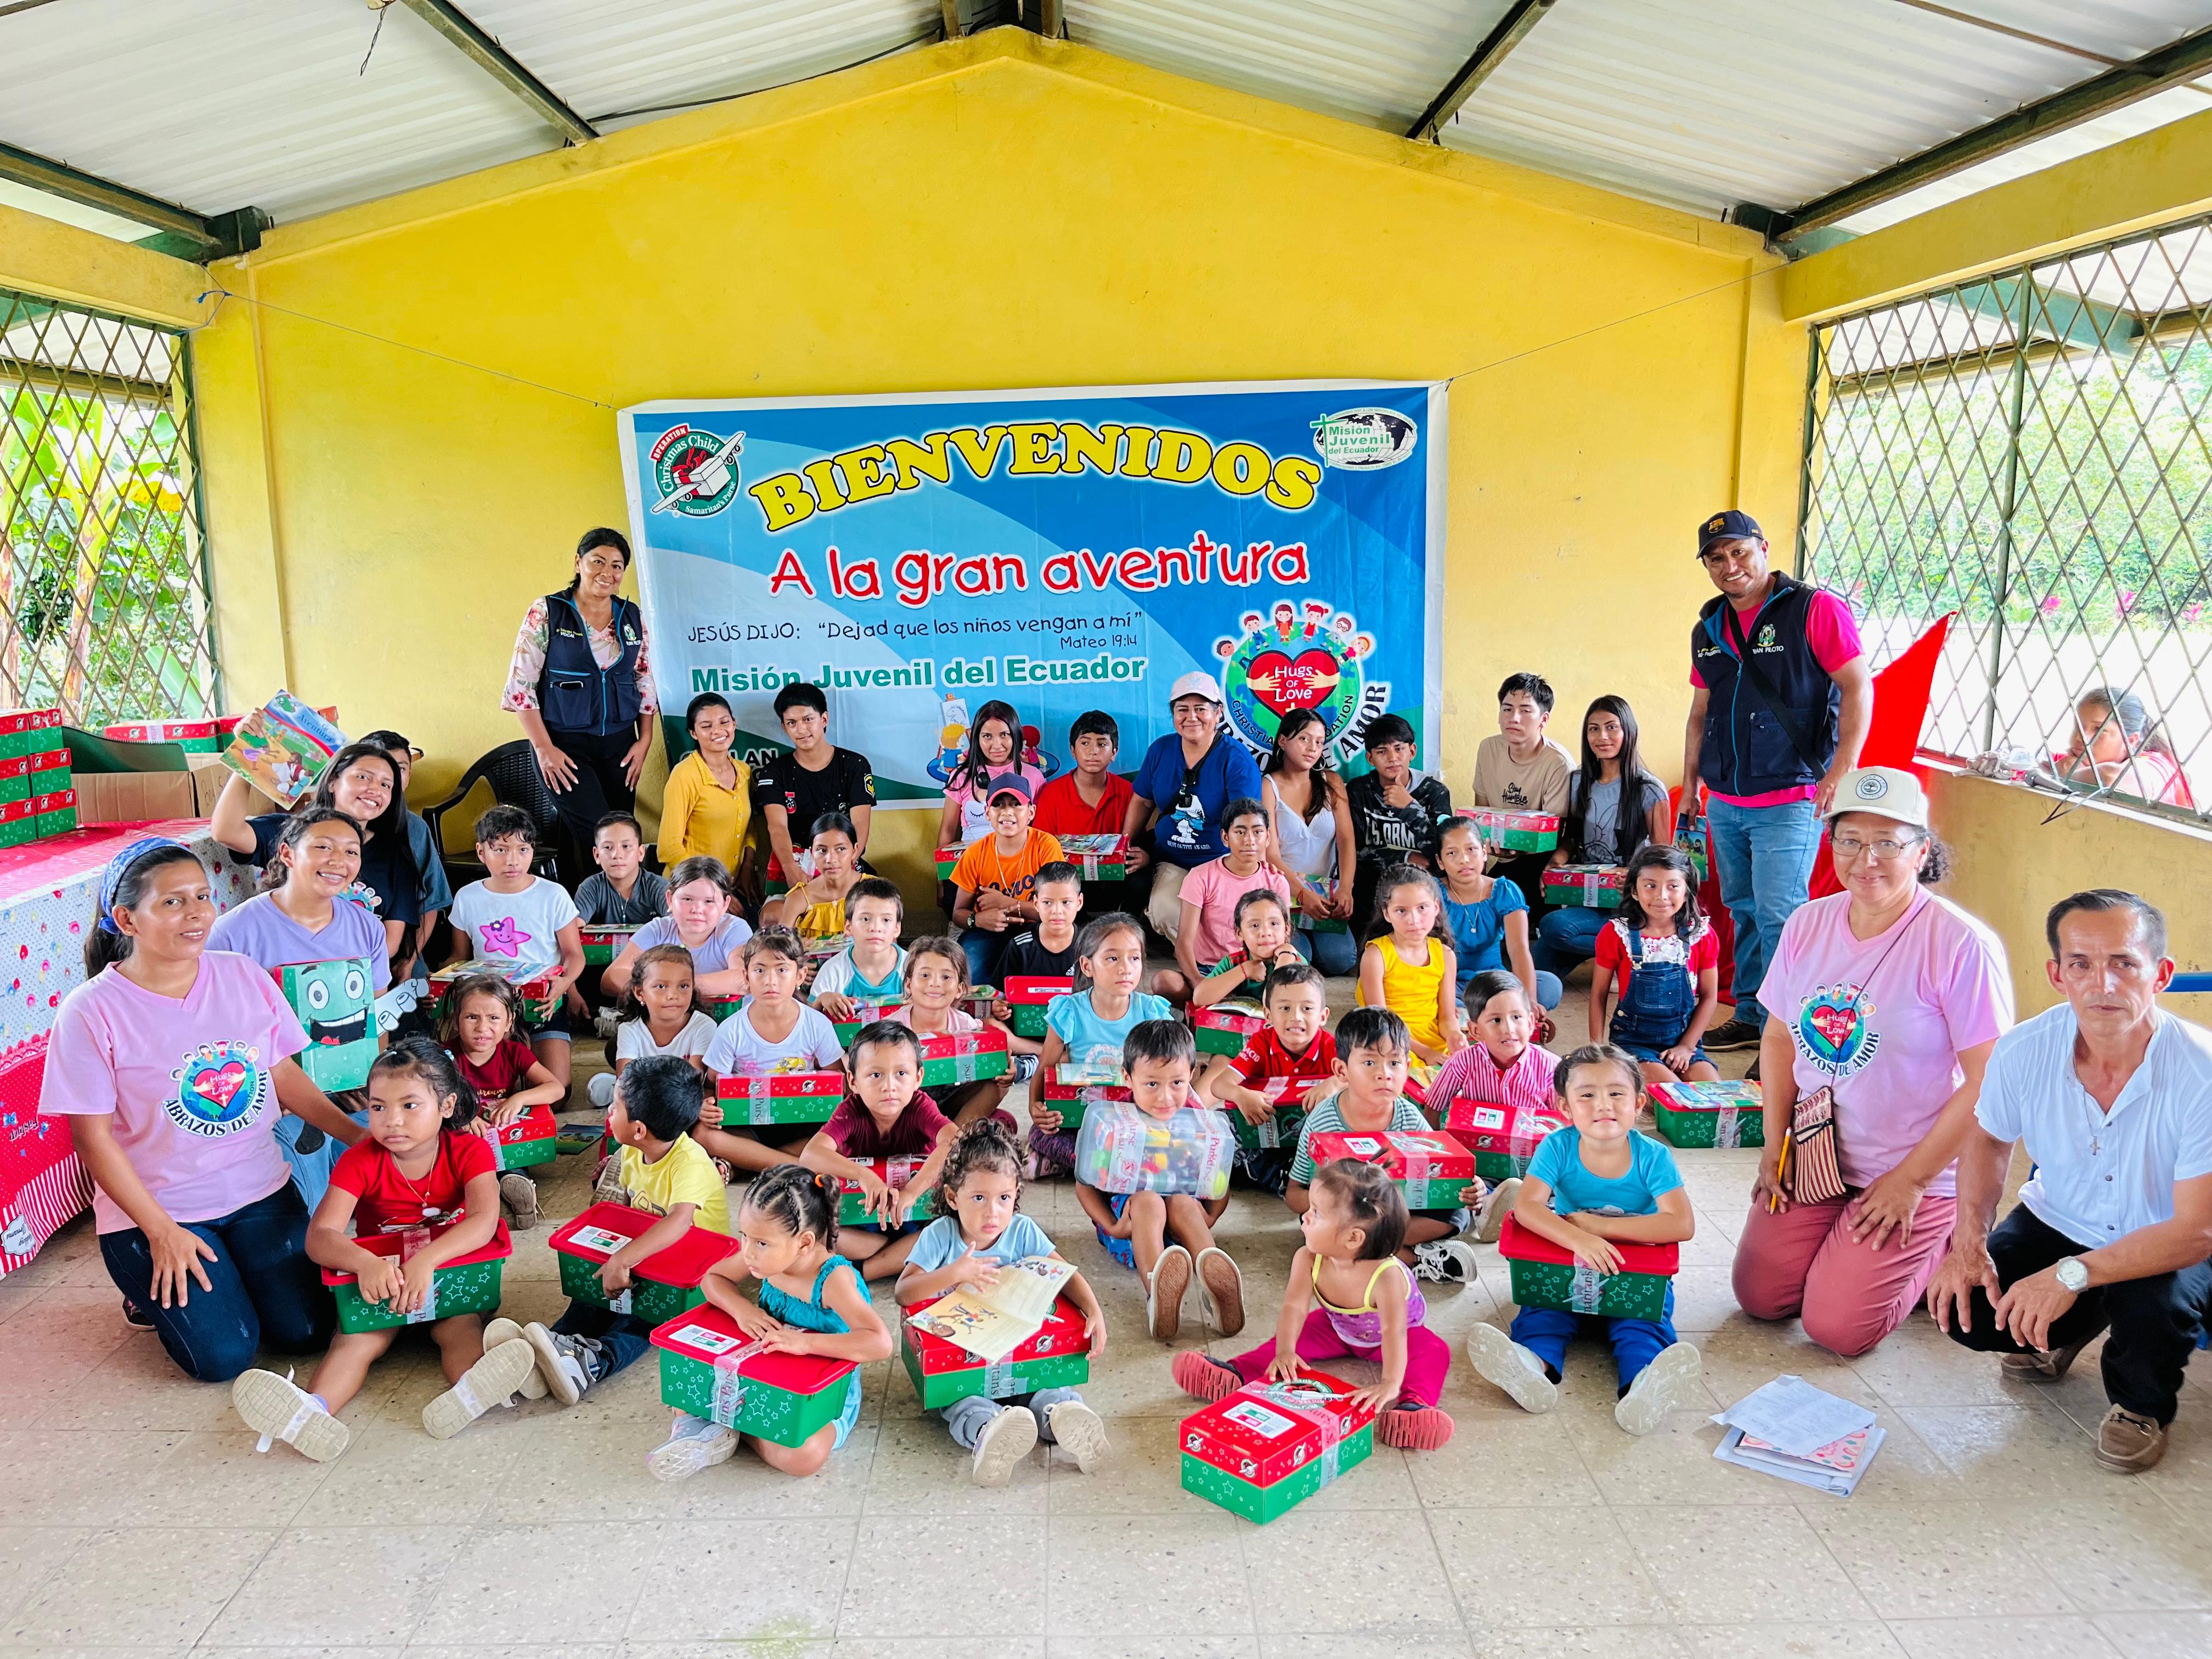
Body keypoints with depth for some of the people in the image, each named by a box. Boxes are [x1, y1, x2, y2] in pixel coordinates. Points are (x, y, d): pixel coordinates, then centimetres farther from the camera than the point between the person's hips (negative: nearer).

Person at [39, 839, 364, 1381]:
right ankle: (153, 1289, 18)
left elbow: (285, 1076, 7)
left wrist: (362, 1137, -1)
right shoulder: (92, 1012, -14)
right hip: (156, 1210, -4)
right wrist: (161, 1232, -14)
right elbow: (94, 1138, -11)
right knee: (223, 1356, -12)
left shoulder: (245, 976, -2)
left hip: (261, 1192, 4)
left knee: (304, 1333, -6)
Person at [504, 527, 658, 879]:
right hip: (565, 745, -4)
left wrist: (645, 740, 5)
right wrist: (544, 749, -11)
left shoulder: (632, 616, 8)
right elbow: (521, 685, -6)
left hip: (619, 745, 4)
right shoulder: (546, 613, -4)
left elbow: (645, 681, 14)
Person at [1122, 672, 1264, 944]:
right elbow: (1142, 802, 19)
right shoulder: (1160, 750, 6)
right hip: (1171, 862, 5)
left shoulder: (1236, 760, -11)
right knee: (1165, 913, -26)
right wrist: (1126, 851, 12)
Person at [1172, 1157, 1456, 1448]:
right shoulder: (1308, 1260, -29)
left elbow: (1394, 1333, -50)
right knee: (1298, 1334, -14)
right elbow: (1294, 1307, -33)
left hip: (1392, 1336, -4)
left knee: (1434, 1352, -29)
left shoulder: (1387, 1275, -42)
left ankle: (1415, 1404, -48)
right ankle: (1236, 1373, -22)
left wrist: (1390, 1384, -62)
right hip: (1338, 1327, 4)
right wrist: (1285, 1352, -49)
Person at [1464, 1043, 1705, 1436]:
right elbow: (1527, 1206, -21)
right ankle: (1531, 1364, -53)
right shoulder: (1558, 1147, -9)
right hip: (1565, 1269, 1)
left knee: (1642, 1322, -28)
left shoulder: (1652, 1156, -11)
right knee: (1543, 1308, -25)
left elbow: (1681, 1224, -24)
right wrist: (1579, 1239, -40)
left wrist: (1596, 1224, -25)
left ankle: (1644, 1387, -56)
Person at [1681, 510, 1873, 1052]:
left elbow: (1858, 688, -9)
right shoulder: (1709, 629, 13)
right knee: (1743, 911, 13)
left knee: (1779, 916, -9)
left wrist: (1842, 770, -17)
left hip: (1789, 799, -6)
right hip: (1725, 803, 6)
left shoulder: (1815, 609, -6)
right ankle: (1750, 1016, 25)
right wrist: (1690, 785, 19)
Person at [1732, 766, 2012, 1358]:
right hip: (1815, 1157, 5)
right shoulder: (1808, 925, 0)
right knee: (1759, 1297, -1)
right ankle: (1849, 1246, 26)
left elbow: (1989, 1083, -17)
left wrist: (1911, 1181, -14)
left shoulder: (1961, 945, -18)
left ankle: (1939, 1246, 17)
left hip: (1915, 1173, -5)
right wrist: (1774, 1146, 3)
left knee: (1837, 1327, -9)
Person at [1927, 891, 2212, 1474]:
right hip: (2056, 1222, 3)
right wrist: (1969, 1241, -12)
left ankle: (2142, 1404, 4)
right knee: (1962, 1306, -17)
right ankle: (2070, 1328, 20)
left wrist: (2071, 1276, -34)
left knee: (2152, 1305, -35)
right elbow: (1988, 1140, 2)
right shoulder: (2024, 1050, -19)